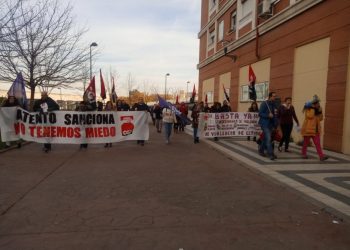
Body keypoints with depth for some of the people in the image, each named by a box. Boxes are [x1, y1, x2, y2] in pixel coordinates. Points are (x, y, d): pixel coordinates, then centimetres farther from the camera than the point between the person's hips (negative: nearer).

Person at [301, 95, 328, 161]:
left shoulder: (317, 110, 12)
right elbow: (310, 116, -24)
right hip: (308, 129, -5)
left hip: (316, 130, 6)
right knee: (306, 142, 7)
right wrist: (312, 108, -18)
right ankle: (303, 153, 23)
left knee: (318, 143, -2)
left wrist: (320, 111, -4)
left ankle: (321, 156, -7)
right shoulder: (308, 109, -7)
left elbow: (321, 118, 10)